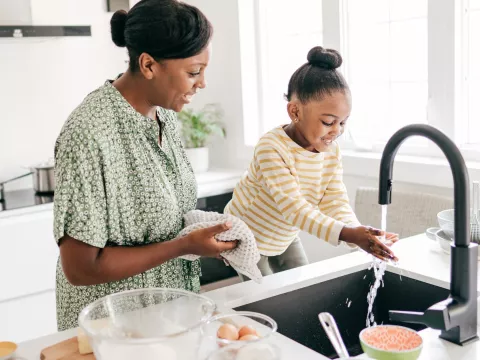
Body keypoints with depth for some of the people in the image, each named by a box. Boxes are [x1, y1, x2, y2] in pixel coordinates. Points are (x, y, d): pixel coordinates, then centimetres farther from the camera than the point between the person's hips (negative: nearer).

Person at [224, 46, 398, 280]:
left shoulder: (332, 152, -11)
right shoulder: (271, 148, -34)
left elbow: (336, 204, -17)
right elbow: (293, 207, -40)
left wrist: (361, 235, -38)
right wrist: (346, 234, -51)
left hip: (285, 237, 7)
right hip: (247, 237, -6)